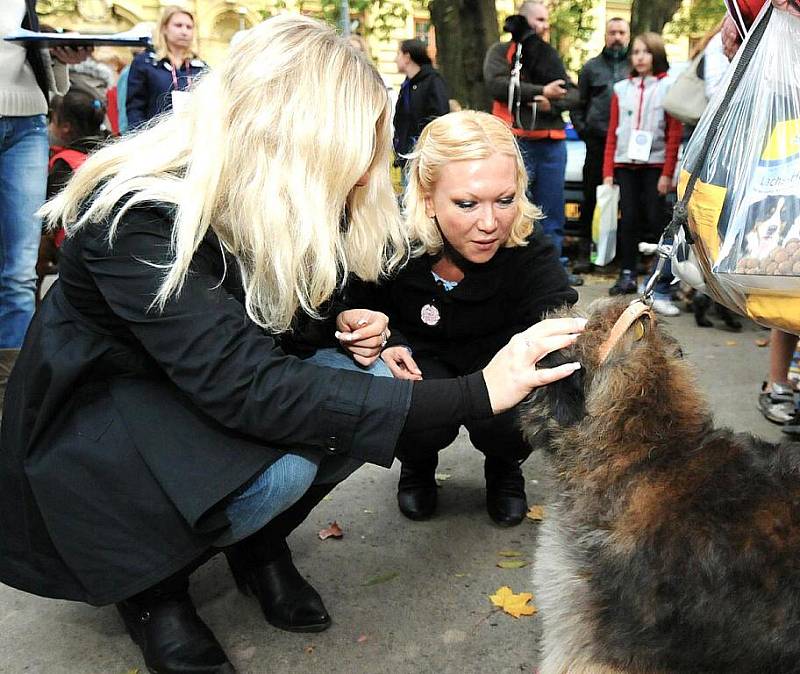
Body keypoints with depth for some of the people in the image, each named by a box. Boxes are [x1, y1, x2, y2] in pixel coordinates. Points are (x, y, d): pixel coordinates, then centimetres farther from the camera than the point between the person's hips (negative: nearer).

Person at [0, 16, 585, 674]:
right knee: (281, 465, -32)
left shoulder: (275, 203, -9)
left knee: (361, 382, -19)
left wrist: (345, 325, -17)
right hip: (94, 416, -6)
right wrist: (474, 394, -41)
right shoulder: (137, 211, -31)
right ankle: (150, 584, -1)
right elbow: (246, 389, -40)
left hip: (205, 390, 7)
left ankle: (259, 545, 6)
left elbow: (280, 322, 8)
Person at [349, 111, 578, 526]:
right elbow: (357, 310, -6)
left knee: (506, 427, -29)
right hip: (417, 356, 0)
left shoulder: (528, 248, -28)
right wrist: (385, 344, -28)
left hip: (498, 353, 1)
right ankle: (417, 465, 10)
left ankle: (504, 468, 11)